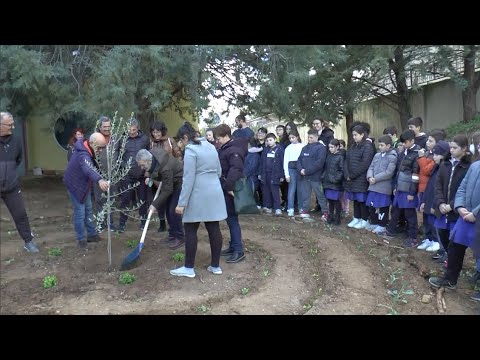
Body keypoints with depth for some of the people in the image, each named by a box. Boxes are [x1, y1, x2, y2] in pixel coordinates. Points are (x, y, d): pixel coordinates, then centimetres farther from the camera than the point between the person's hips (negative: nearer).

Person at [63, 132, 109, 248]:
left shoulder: (88, 150, -7)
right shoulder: (83, 155, -37)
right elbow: (88, 169, -60)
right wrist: (99, 180, -76)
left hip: (84, 184, 10)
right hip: (75, 185, -10)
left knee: (88, 210, 16)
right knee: (80, 213, -3)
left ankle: (91, 234, 28)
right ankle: (81, 239, 12)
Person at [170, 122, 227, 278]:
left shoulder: (190, 150, -10)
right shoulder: (211, 146, 13)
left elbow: (188, 179, -16)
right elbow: (219, 172, 18)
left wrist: (182, 203, -15)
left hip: (198, 195, -7)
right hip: (215, 192, 7)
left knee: (191, 230, 3)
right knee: (214, 229, 9)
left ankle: (189, 268, 10)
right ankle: (215, 266, 16)